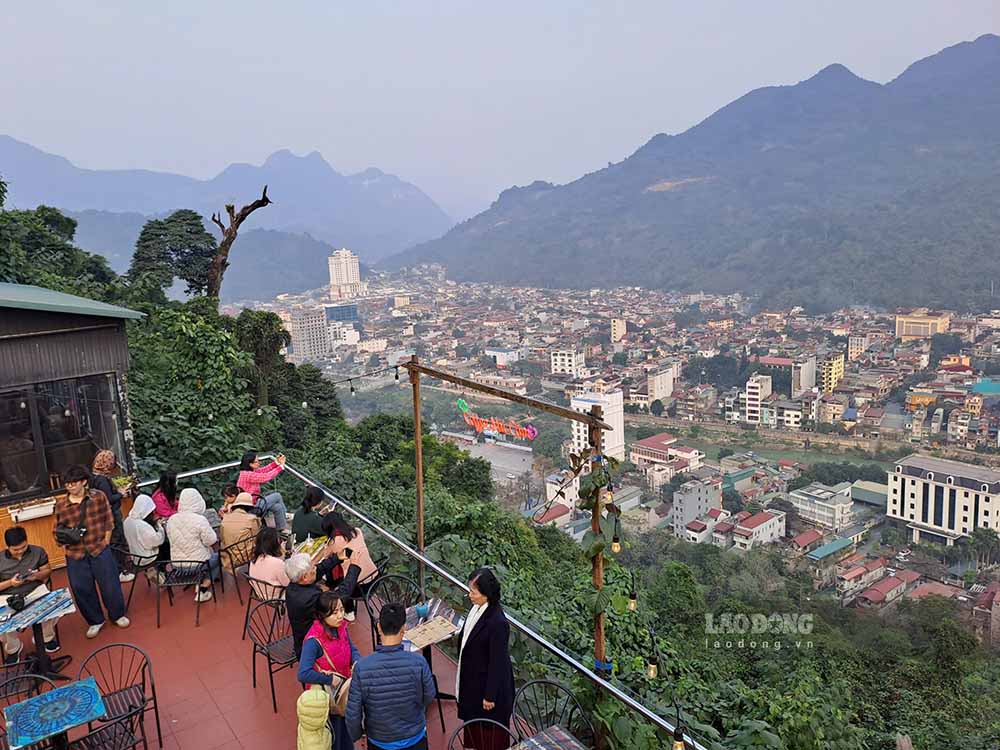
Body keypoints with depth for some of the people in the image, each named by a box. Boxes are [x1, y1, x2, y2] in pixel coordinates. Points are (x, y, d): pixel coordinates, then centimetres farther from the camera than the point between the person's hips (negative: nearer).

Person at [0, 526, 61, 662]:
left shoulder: (37, 552, 3)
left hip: (35, 590, 1)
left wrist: (38, 575, -12)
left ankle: (46, 637, 5)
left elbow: (48, 570, 10)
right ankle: (13, 648, 6)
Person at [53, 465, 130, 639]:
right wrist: (63, 543, -10)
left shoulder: (98, 496, -5)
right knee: (82, 590, 9)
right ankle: (95, 621, 28)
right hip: (75, 554, 2)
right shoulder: (60, 504, -3)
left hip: (100, 549, -1)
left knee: (110, 584, 7)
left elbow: (108, 520, 2)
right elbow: (57, 529, 7)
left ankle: (117, 615, 28)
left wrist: (106, 540, -4)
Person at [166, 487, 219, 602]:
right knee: (217, 557, 26)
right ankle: (203, 590, 14)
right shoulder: (200, 520, -23)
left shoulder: (171, 520, -7)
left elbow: (171, 538, 8)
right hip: (198, 563, -6)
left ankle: (198, 583, 24)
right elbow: (211, 541, -16)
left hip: (177, 564, 6)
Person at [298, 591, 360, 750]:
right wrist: (330, 680, -27)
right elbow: (303, 674, -35)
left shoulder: (341, 627, -11)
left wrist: (356, 662, -17)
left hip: (344, 690, 6)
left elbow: (352, 650, 4)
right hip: (326, 695, -6)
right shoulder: (313, 641, -31)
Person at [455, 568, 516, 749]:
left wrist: (490, 696, -16)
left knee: (489, 730, 15)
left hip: (488, 682, -8)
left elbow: (497, 662, -24)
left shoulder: (497, 622, -32)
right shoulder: (477, 608, -9)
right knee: (473, 721, 27)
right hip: (472, 678, 8)